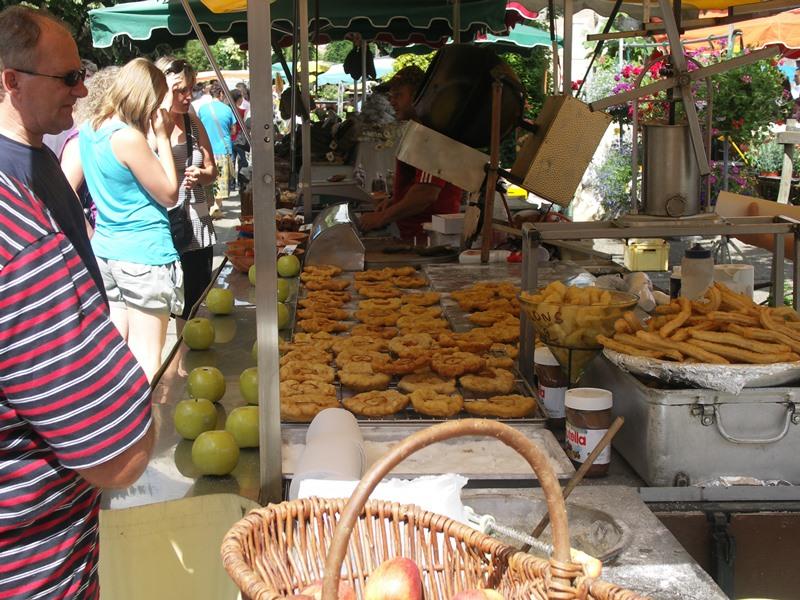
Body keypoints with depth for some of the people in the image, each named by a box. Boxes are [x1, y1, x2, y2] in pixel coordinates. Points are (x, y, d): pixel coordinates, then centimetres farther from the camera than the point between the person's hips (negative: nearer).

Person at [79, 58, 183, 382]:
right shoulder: (128, 137, -18)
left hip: (105, 251, 8)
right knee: (146, 357, 0)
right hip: (145, 257, -8)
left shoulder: (88, 131, 6)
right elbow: (169, 195, -11)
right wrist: (162, 138, -8)